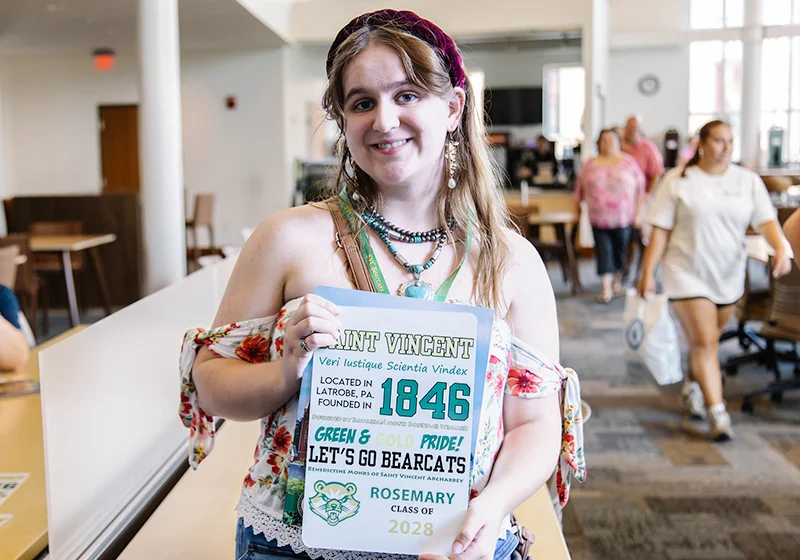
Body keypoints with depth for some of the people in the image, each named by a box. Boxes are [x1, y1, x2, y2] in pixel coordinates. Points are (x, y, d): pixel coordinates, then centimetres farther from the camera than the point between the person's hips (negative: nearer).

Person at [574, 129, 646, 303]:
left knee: (620, 250, 9)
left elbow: (640, 188, 5)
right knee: (603, 251, -5)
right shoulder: (591, 165, 7)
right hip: (599, 218, 0)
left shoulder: (628, 162, 4)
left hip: (623, 217, 0)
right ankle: (606, 288, -6)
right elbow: (580, 190, 12)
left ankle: (618, 280, 30)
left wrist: (638, 212, -1)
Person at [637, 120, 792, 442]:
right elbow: (660, 231, -4)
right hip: (687, 273, -3)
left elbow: (766, 220, -4)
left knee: (707, 340, 15)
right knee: (704, 342, -9)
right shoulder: (678, 180, -3)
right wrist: (648, 273, -7)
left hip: (728, 275, 4)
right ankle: (717, 414, -8)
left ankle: (693, 388, 40)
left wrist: (781, 247, -23)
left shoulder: (748, 181, 4)